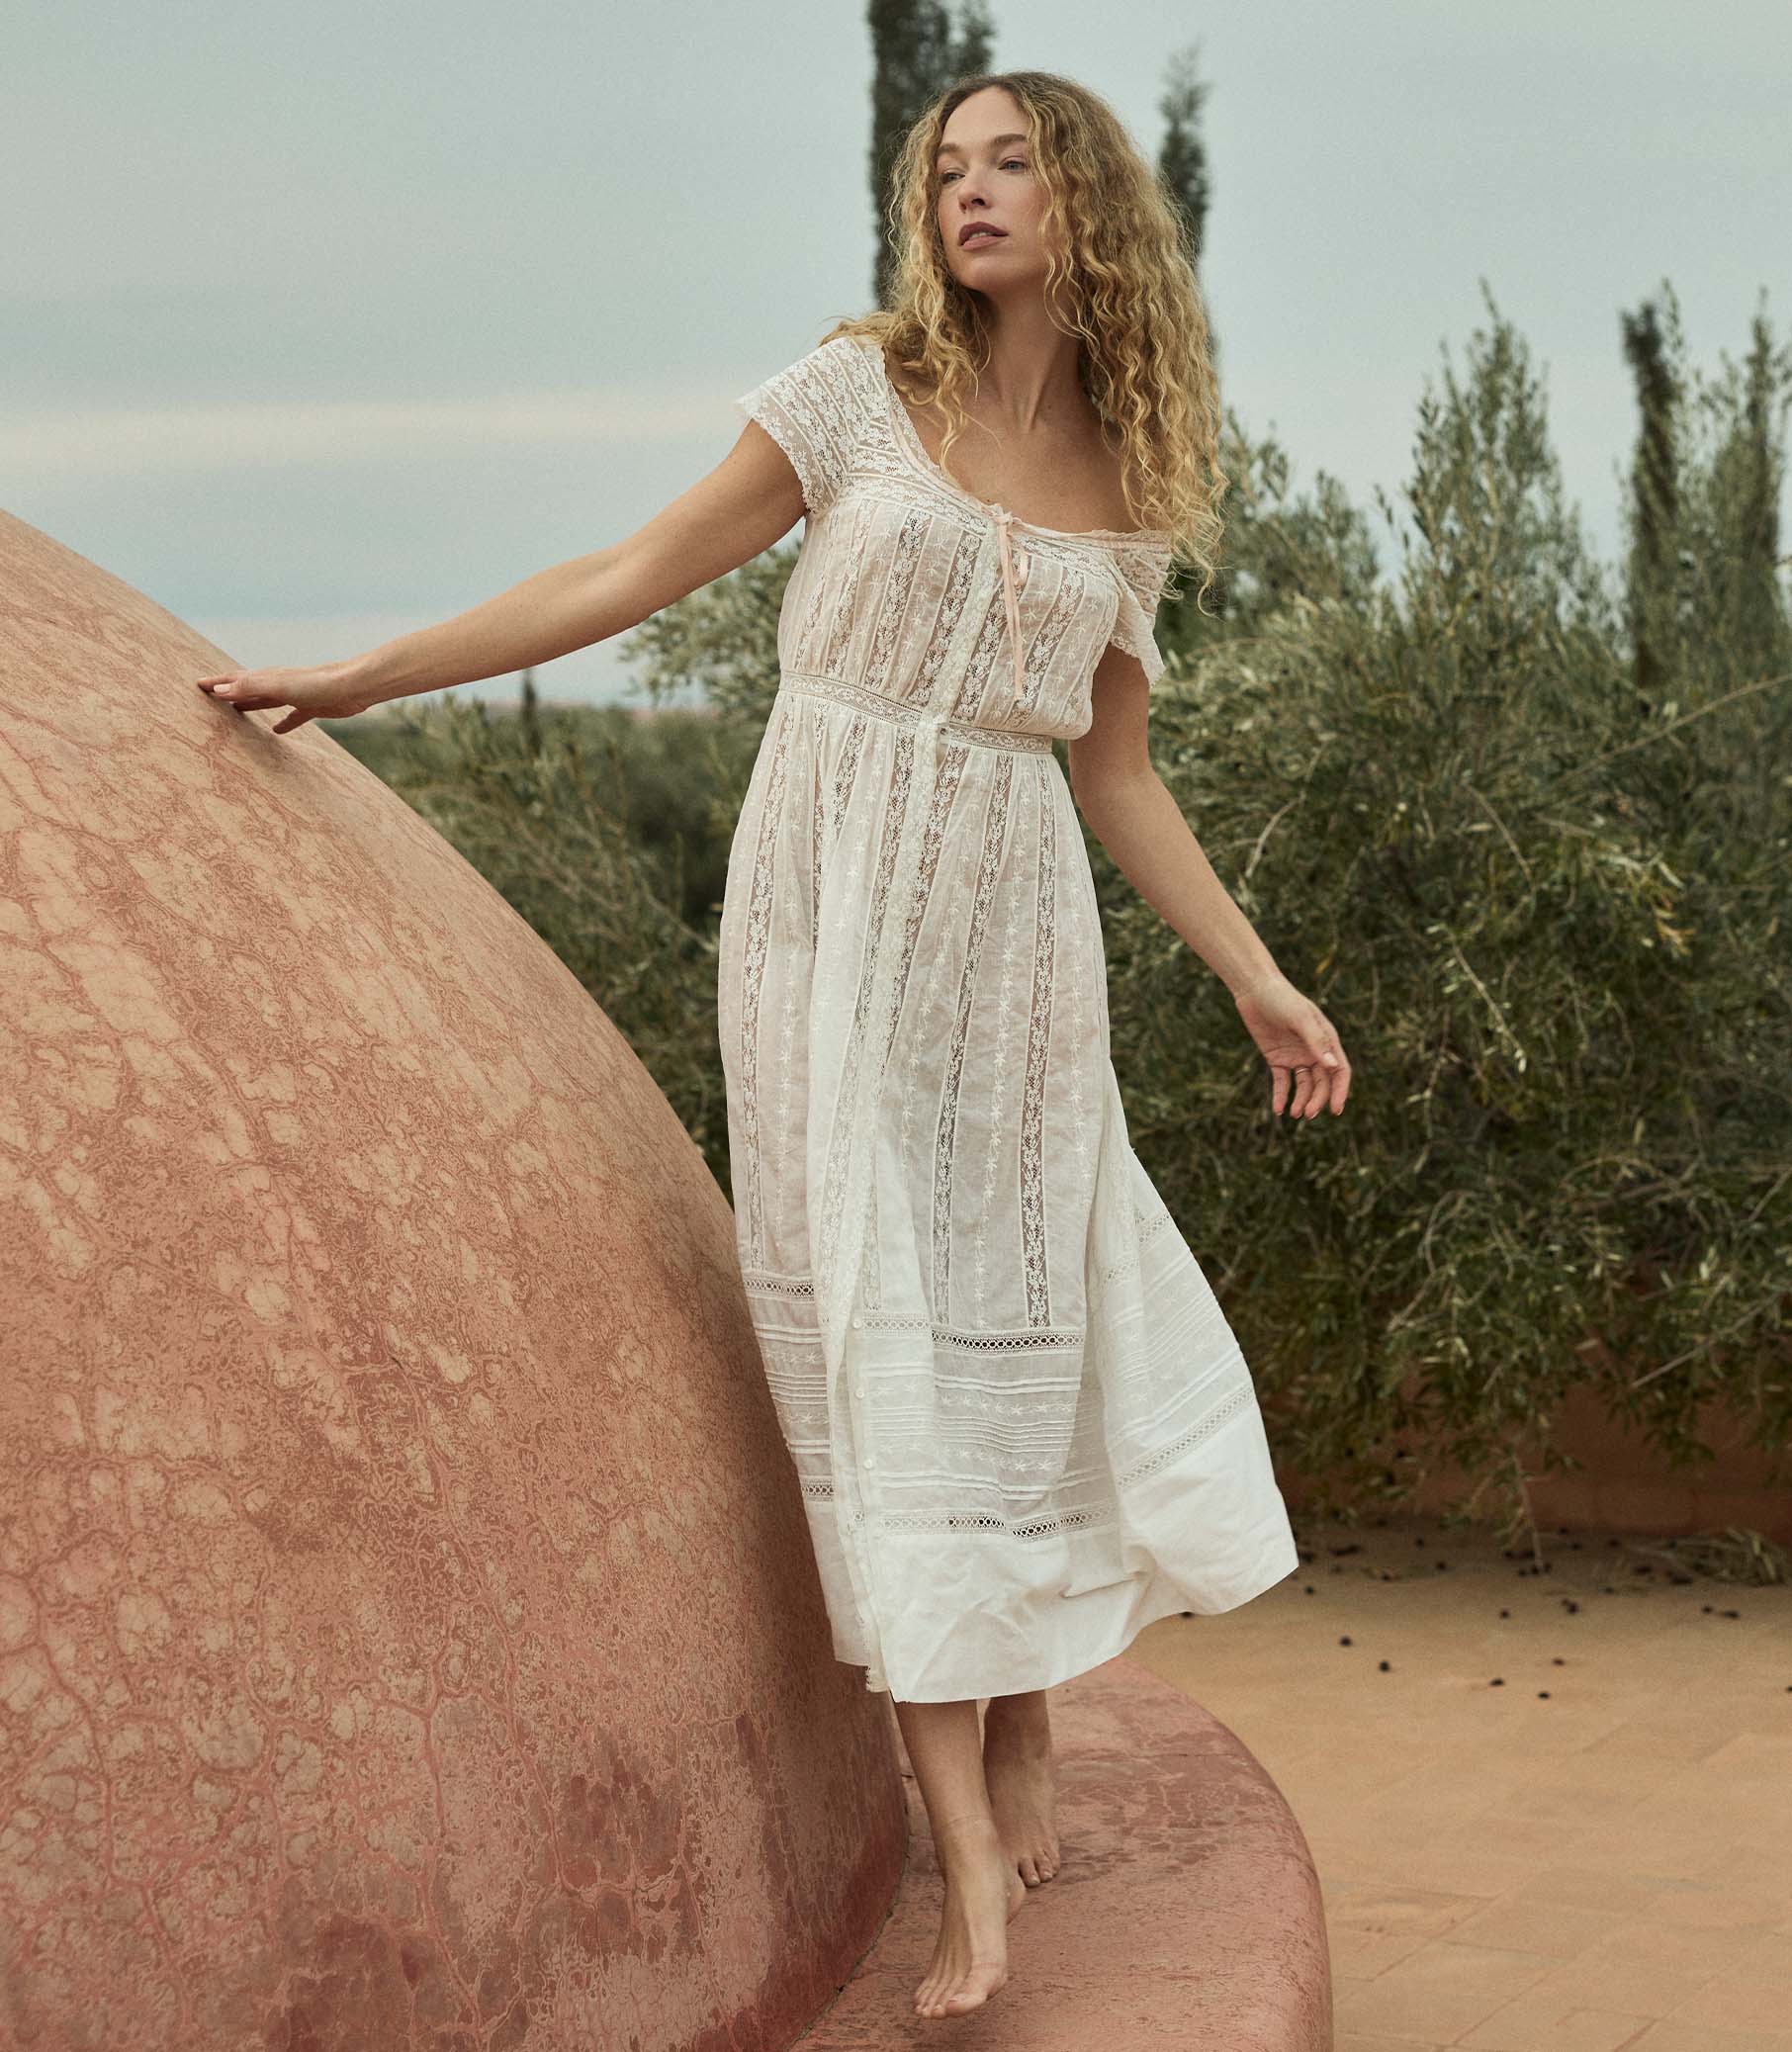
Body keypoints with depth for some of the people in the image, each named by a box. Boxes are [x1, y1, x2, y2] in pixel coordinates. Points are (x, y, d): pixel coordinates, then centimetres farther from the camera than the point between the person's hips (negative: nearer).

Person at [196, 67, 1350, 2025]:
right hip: (834, 905, -3)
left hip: (1015, 918, 3)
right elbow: (634, 575, 1)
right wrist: (360, 675, -1)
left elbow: (1111, 767, 14)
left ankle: (1026, 1731, 27)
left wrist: (1257, 978, 11)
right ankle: (972, 1881, -4)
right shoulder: (859, 392, 0)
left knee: (1024, 1323, 4)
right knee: (875, 1332, -6)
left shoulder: (1131, 487, 9)